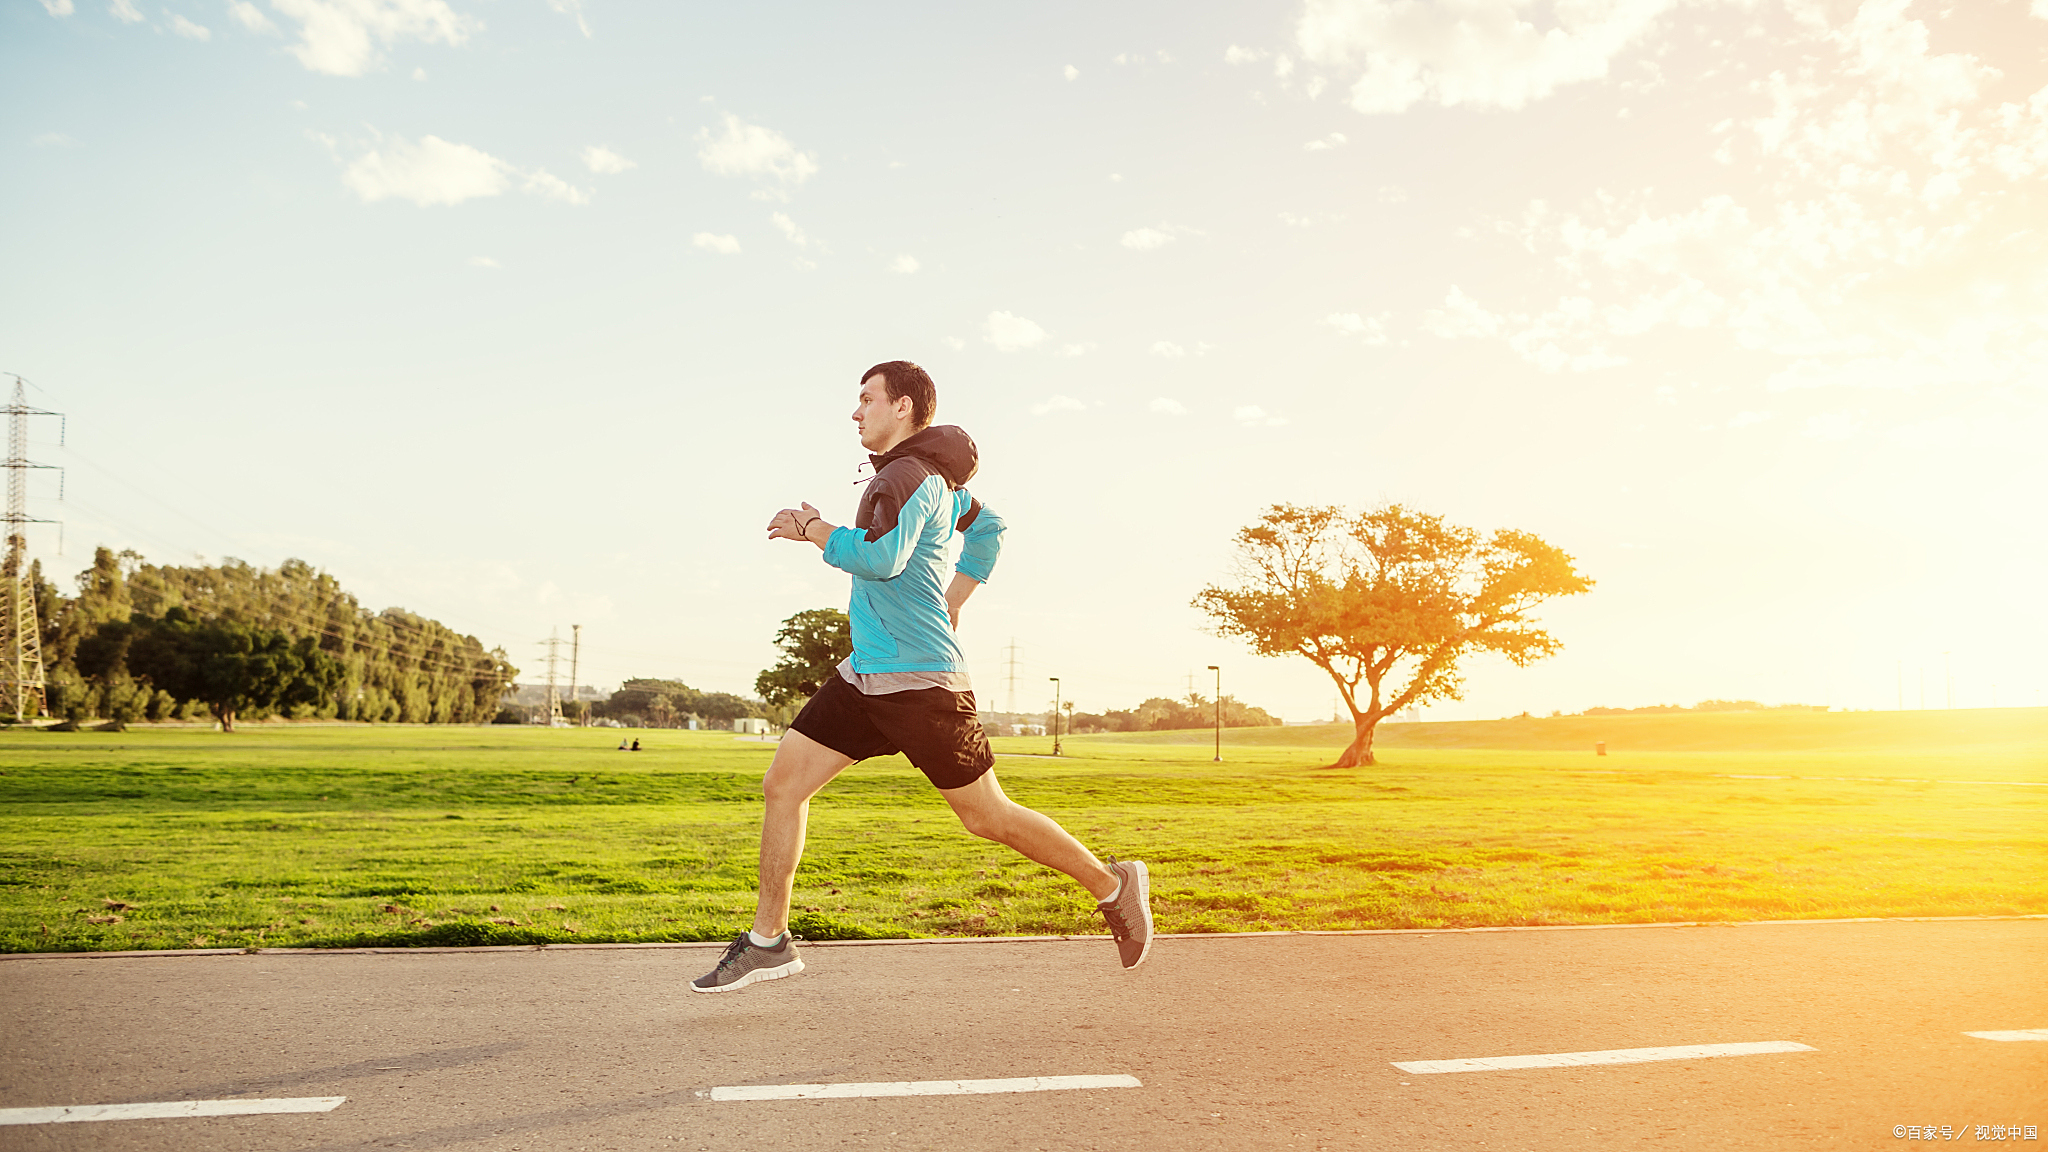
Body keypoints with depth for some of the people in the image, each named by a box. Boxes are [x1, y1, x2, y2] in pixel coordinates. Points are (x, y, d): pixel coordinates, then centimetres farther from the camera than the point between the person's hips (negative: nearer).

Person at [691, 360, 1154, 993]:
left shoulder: (908, 475, -13)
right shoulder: (936, 478, 16)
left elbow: (881, 558, -29)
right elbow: (987, 525, 32)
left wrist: (811, 528, -14)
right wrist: (951, 604, 26)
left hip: (919, 680, -10)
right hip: (864, 676, 10)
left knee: (987, 816, -1)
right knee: (782, 782, 3)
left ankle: (1112, 886, 17)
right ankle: (769, 940, 12)